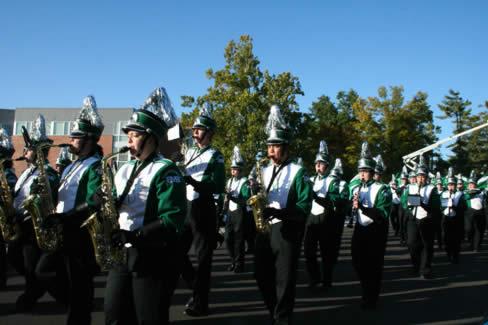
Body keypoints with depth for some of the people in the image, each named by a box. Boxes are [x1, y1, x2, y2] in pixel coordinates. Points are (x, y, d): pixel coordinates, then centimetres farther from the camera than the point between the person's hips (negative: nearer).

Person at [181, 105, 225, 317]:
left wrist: (192, 181, -25)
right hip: (185, 207, 7)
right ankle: (197, 285, 27)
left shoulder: (215, 157, -6)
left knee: (203, 257, 1)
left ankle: (200, 302, 12)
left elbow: (218, 187, -15)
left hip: (203, 210, -6)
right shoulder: (189, 152, 14)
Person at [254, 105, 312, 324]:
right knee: (262, 275, 12)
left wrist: (278, 212, -26)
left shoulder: (297, 172, -6)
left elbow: (305, 207, -14)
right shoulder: (264, 171, 12)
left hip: (286, 231, -6)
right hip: (264, 229, 6)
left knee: (284, 279, -1)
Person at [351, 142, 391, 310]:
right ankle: (366, 290, 37)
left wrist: (362, 207, -33)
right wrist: (353, 206, -17)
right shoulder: (356, 189, 8)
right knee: (358, 263, 12)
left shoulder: (381, 189, -12)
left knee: (373, 265, 2)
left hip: (376, 231, -5)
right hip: (360, 229, 6)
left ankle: (371, 298, 18)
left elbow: (383, 215, -23)